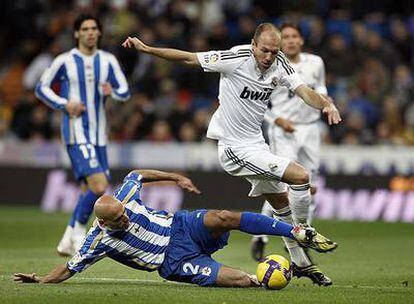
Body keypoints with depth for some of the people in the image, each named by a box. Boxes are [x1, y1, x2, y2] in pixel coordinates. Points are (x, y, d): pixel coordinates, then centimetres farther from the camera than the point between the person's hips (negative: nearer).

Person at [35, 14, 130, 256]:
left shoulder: (108, 61, 9)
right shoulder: (65, 61, -2)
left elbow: (125, 91, 7)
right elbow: (41, 88, 5)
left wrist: (113, 91, -16)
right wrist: (64, 104, -10)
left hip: (99, 135, 6)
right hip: (76, 133, -6)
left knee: (90, 190, 9)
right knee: (99, 186, -20)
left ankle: (68, 241, 24)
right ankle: (77, 230, 0)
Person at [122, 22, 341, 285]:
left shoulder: (280, 64, -2)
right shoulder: (236, 58, -19)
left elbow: (304, 91, -10)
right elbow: (188, 58, -13)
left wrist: (326, 104, -31)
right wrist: (146, 49, -15)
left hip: (256, 144, 7)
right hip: (235, 148, -7)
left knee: (282, 202, 18)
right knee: (301, 177, -17)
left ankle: (301, 263, 33)